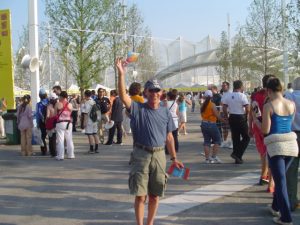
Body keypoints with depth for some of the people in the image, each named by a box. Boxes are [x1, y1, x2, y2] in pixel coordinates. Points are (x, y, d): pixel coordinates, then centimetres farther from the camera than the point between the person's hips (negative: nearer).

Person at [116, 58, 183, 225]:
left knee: (155, 195, 11)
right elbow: (123, 95, -18)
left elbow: (169, 137, 12)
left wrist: (174, 158, 11)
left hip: (159, 155, 3)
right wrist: (121, 74, -29)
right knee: (141, 195, 0)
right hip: (141, 154, -3)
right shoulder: (138, 109, -2)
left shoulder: (166, 112, 7)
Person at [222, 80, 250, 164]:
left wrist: (226, 116, 13)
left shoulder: (227, 96, 3)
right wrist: (246, 116, 2)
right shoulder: (242, 96, -13)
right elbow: (247, 109, -16)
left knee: (235, 138, 12)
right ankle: (237, 154, -7)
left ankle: (238, 158, 17)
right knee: (246, 137, 7)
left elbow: (224, 108, 3)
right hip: (241, 118, -6)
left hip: (232, 118, 6)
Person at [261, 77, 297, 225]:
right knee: (281, 177, 22)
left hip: (276, 145, -5)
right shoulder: (292, 104, 5)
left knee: (280, 181, -1)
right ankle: (276, 207, 37)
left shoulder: (268, 106, -10)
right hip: (291, 144, 5)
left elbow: (265, 130, -10)